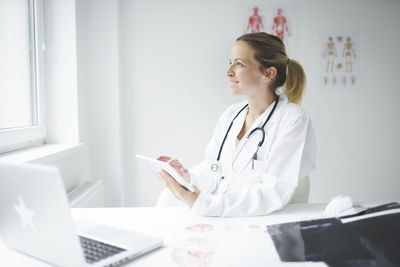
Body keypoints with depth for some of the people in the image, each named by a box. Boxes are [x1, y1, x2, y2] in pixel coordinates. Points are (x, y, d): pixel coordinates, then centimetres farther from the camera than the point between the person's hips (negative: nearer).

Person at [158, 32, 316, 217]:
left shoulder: (293, 120, -11)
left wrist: (200, 203, -25)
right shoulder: (231, 114, 8)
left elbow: (273, 194, -19)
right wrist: (189, 177, -10)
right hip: (219, 220, 6)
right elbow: (213, 170, 12)